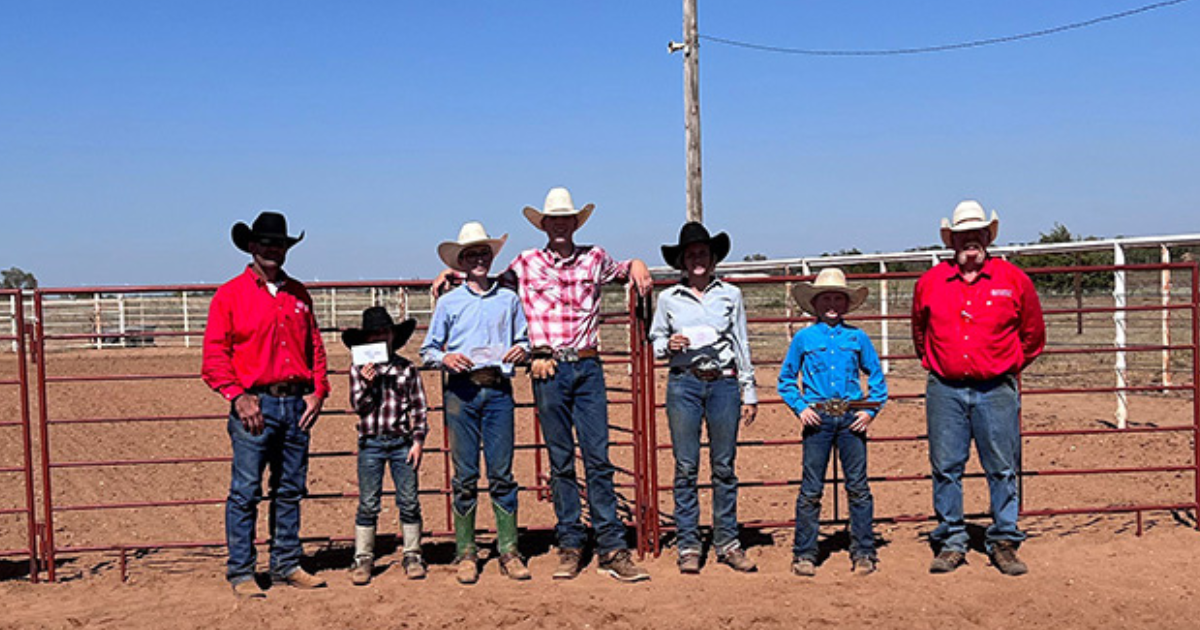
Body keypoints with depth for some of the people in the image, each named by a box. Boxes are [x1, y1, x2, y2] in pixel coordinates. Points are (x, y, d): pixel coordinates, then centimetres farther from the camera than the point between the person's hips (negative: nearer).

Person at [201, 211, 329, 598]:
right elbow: (214, 354, -4)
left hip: (296, 404, 5)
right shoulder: (231, 295, 0)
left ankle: (287, 564, 20)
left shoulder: (298, 294, 14)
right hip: (255, 405, -5)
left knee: (290, 489, 10)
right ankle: (241, 572, 5)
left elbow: (315, 346, 17)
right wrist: (237, 396, -14)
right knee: (245, 491, -3)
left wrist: (317, 391, 5)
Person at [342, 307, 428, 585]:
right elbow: (358, 406, 1)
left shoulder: (407, 368, 5)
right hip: (371, 443, 0)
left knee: (409, 502, 3)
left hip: (402, 442, 1)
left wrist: (418, 440, 0)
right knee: (368, 504, 3)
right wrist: (366, 384, -15)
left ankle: (412, 556, 14)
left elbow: (419, 408, 7)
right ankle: (363, 558, 12)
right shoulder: (359, 369, 4)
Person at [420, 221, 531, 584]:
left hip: (499, 389, 1)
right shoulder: (449, 302, 9)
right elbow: (428, 350, 11)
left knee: (502, 473, 0)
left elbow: (524, 338, 20)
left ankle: (508, 552, 7)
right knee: (465, 476, 1)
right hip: (461, 391, 0)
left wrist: (522, 350, -2)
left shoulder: (508, 299, 12)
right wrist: (446, 358, -9)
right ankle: (466, 554, 9)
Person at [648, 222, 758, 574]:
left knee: (724, 466, 5)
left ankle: (727, 543, 16)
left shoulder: (730, 295, 7)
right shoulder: (668, 298, 6)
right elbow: (654, 340, 14)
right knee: (686, 468, 1)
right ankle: (688, 546, 10)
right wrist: (669, 346, -9)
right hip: (684, 383, 0)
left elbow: (741, 345, 10)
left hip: (724, 383, 1)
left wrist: (749, 393, 9)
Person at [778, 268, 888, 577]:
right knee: (811, 489, 2)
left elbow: (877, 376, 13)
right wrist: (800, 407, -3)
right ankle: (804, 554, 10)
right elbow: (786, 378, 10)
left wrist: (871, 410, 1)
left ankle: (863, 552, 14)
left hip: (852, 417, 1)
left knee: (858, 487, 4)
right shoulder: (803, 338, 4)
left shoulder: (857, 337, 7)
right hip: (818, 417, -1)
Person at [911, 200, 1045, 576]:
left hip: (996, 390, -1)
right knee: (946, 469, 4)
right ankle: (951, 543, 16)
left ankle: (1004, 542, 15)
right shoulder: (930, 283, 5)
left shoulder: (1013, 280, 2)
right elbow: (919, 332, 22)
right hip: (945, 390, 1)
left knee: (1002, 469, 4)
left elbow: (1033, 335, 15)